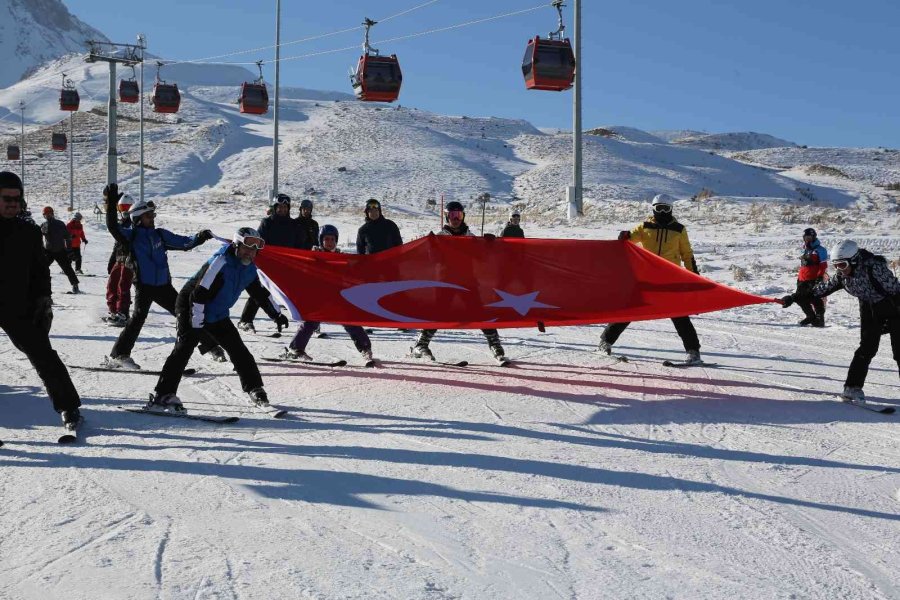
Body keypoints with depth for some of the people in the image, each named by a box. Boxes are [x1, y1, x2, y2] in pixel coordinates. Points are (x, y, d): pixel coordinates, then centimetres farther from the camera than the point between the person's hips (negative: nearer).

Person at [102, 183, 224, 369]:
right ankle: (118, 355, -17)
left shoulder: (160, 234, 9)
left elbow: (183, 242, 9)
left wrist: (198, 238, -8)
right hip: (144, 286, -4)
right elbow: (113, 227, -14)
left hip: (164, 285, 4)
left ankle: (211, 346, 19)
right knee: (138, 317, -21)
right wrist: (111, 204, -23)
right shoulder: (131, 236, -1)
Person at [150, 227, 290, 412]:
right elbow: (199, 294, -29)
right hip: (191, 309, -8)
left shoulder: (249, 268, 0)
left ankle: (254, 389, 19)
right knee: (184, 348, -20)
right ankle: (162, 395, -22)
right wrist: (196, 326, -27)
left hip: (218, 315, 8)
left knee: (238, 349, 6)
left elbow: (261, 293, 17)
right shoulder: (220, 263, -27)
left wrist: (277, 314, 20)